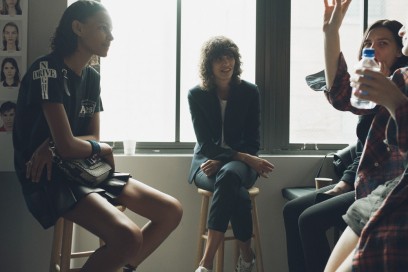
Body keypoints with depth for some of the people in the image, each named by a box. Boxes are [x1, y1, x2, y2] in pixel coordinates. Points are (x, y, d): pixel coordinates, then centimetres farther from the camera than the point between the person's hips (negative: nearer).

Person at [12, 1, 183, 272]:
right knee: (128, 236, -31)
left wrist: (53, 147, -13)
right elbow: (67, 146, -21)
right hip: (52, 176, -8)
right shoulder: (47, 69, -15)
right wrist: (102, 149, -1)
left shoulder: (92, 77, 10)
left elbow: (93, 138, 7)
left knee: (172, 211, -1)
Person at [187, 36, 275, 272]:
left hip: (240, 162, 0)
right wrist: (246, 158, -19)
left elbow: (253, 142, 0)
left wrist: (222, 161, -16)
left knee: (228, 175, -37)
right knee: (237, 193, -36)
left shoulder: (250, 92, 1)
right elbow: (206, 143, -8)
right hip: (207, 161, 0)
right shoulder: (196, 95, -2)